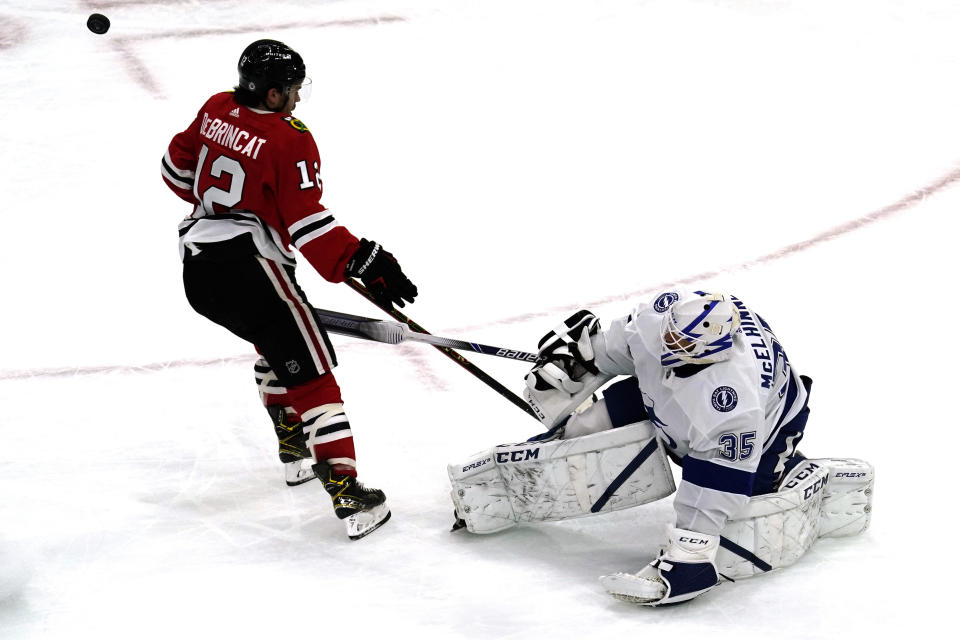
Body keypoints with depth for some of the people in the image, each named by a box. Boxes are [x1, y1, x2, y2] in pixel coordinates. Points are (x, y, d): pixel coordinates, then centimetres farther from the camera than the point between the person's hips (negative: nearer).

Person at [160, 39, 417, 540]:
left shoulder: (216, 110, 9)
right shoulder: (289, 140, -13)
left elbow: (179, 168, 23)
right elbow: (308, 222, -18)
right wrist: (362, 263, -18)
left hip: (197, 268, 8)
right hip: (247, 268, -8)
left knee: (275, 344, 31)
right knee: (309, 370, -7)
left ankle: (293, 448, 36)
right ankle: (346, 491, -13)